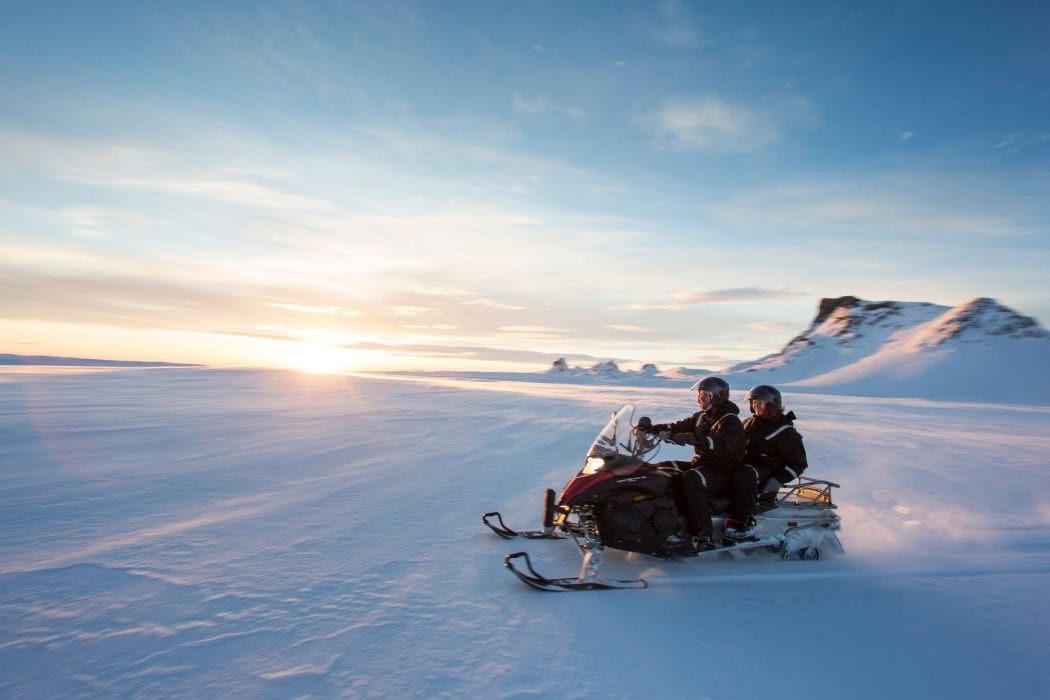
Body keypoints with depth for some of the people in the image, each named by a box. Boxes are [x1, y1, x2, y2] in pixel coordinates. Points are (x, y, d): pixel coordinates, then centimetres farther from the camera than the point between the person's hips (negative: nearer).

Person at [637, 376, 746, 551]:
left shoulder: (730, 422, -13)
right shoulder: (702, 417, 14)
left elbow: (721, 445, -32)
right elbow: (677, 427, 9)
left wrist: (692, 438, -46)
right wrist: (651, 428, -6)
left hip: (724, 474, -9)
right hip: (701, 464, 9)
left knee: (690, 479, -37)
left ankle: (704, 535, -35)